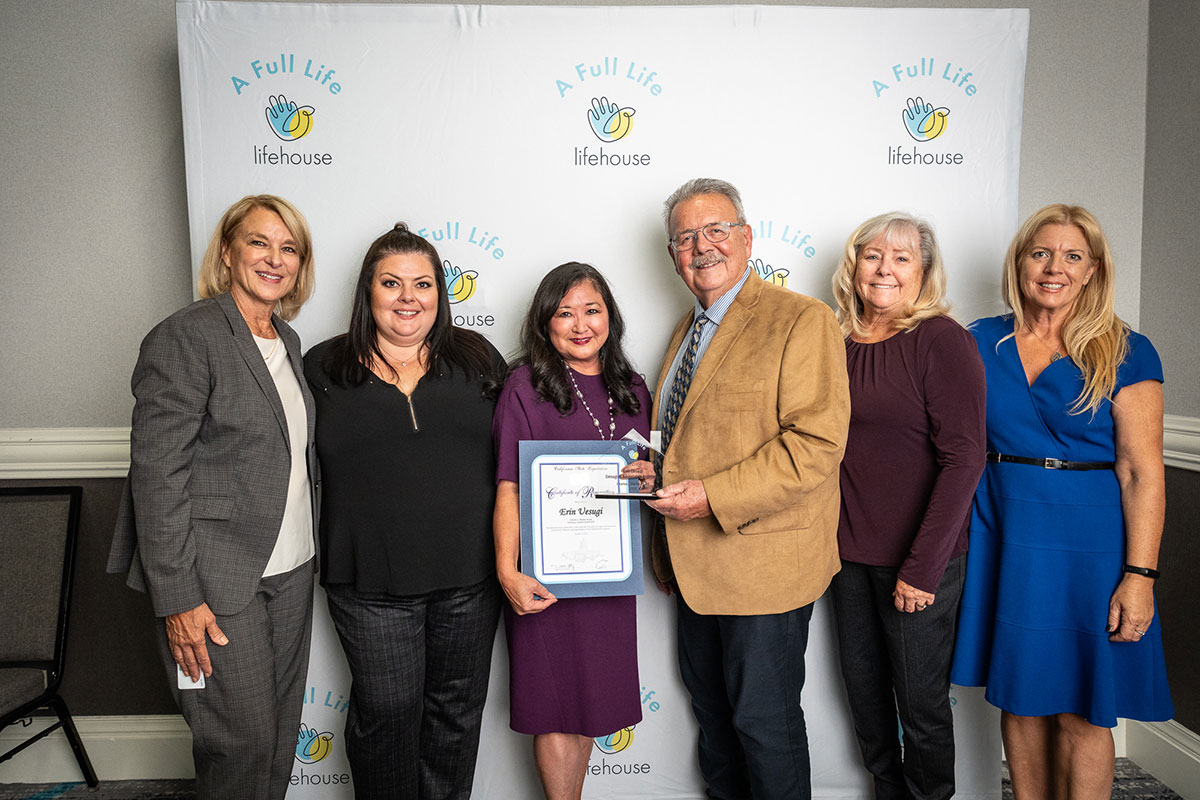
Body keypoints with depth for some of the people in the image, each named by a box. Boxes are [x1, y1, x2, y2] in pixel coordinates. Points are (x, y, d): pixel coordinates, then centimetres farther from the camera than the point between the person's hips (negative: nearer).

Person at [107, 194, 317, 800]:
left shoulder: (286, 340, 11)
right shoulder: (184, 336, -13)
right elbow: (156, 472, -16)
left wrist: (306, 555, 14)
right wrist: (177, 597, -18)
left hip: (289, 569, 7)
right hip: (218, 580, -7)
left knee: (282, 731, 15)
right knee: (242, 740, 1)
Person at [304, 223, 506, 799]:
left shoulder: (476, 357, 6)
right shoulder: (323, 367, 3)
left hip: (470, 575, 2)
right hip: (371, 582, -1)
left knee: (457, 708, 15)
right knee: (386, 712, 8)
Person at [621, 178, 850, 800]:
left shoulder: (803, 320, -13)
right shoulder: (687, 328, 13)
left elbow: (816, 443, -21)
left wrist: (713, 495, -24)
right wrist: (655, 470, 2)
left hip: (763, 562, -8)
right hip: (694, 561, 8)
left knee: (764, 720, 6)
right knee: (711, 707, 22)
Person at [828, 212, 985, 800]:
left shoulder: (942, 340, -12)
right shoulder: (841, 343, 6)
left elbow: (963, 458, -16)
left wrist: (922, 567, -19)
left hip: (917, 560, -5)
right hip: (849, 552, 6)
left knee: (920, 700, 8)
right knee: (862, 686, 18)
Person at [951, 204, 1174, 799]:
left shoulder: (1125, 353, -4)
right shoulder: (982, 342, 5)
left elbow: (1142, 473, -8)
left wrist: (1140, 575, -13)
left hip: (1086, 543, -3)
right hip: (1002, 537, 3)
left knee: (1081, 712, 7)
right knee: (1019, 698, 13)